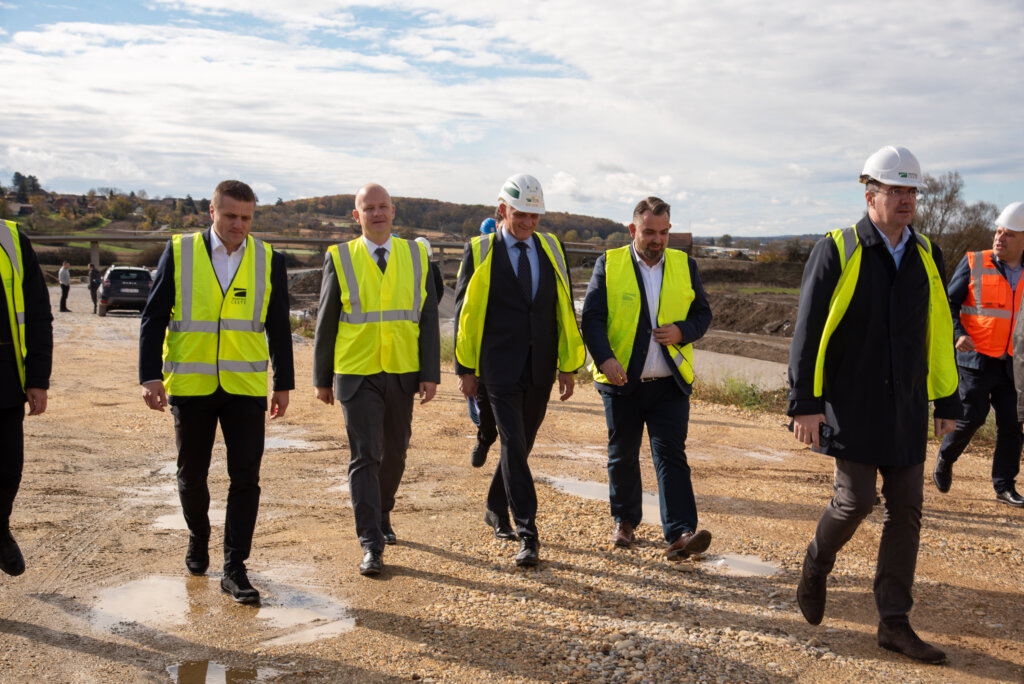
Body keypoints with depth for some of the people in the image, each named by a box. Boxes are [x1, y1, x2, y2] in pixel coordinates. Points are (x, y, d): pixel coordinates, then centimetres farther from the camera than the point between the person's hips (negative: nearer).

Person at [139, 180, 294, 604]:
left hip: (245, 387, 0)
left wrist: (283, 383, 8)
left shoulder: (268, 260, 3)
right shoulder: (179, 252, 1)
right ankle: (198, 538, 39)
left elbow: (278, 327, 9)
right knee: (191, 474, 12)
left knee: (245, 478, -3)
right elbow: (154, 317, 1)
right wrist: (150, 375, -7)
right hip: (190, 386, 0)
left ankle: (234, 570, 7)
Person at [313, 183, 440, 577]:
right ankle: (371, 545, -3)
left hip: (401, 374, 3)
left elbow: (427, 319, 1)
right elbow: (326, 322, 3)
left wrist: (430, 374, -6)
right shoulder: (340, 259, -1)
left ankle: (381, 516, 38)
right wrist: (322, 379, 4)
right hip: (357, 375, -2)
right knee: (365, 456, -8)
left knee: (394, 453, 14)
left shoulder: (416, 256, 3)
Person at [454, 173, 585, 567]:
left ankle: (496, 509, 35)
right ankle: (528, 536, -7)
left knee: (522, 443, 14)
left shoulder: (551, 250, 7)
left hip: (540, 369, 4)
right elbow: (465, 312, 1)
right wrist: (465, 368, -1)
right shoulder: (479, 252, -1)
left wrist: (569, 366, 5)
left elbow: (564, 309, 8)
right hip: (500, 368, -4)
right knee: (513, 444, -10)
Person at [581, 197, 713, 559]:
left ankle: (680, 533, -11)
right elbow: (591, 316, -6)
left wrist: (682, 332, -11)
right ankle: (625, 521, 31)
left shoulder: (685, 266, 7)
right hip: (621, 382, 0)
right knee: (622, 456, 12)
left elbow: (703, 313, 11)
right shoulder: (609, 264, -1)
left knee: (671, 455, -8)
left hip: (670, 383, 1)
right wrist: (605, 357, -21)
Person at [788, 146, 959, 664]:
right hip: (850, 406, -5)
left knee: (906, 509, 5)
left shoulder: (927, 256, 9)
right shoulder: (836, 251, -6)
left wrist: (947, 402, 12)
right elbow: (808, 331, -8)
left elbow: (939, 334, 13)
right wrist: (804, 403, -12)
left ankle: (894, 622, 15)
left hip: (905, 408, 5)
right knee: (855, 499, -9)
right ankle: (815, 567, 22)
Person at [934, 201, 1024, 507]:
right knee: (973, 415, -11)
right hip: (974, 356, -4)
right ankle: (944, 459, 16)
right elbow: (949, 303, -3)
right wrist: (959, 334, -19)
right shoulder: (973, 263, -5)